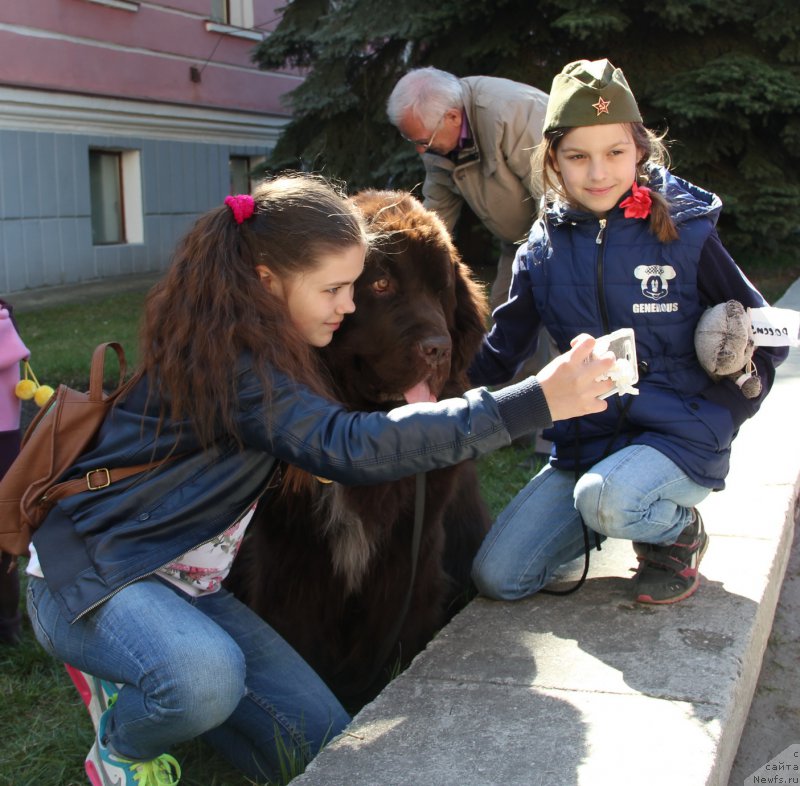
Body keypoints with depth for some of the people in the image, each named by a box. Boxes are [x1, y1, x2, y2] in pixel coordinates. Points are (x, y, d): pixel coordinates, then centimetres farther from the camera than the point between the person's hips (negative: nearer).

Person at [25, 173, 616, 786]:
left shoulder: (262, 350, 2)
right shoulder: (220, 359, -26)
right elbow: (350, 446, -37)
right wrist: (534, 403, -39)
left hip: (188, 584, 9)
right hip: (92, 571, -8)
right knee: (206, 678, -40)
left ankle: (132, 672, 16)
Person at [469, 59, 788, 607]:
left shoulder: (685, 232, -5)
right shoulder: (543, 252, 3)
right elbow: (499, 353, 8)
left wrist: (717, 419, -8)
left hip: (680, 437, -4)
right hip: (584, 443, 4)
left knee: (605, 497, -37)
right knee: (497, 577, -5)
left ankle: (679, 532, -1)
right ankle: (632, 517, 17)